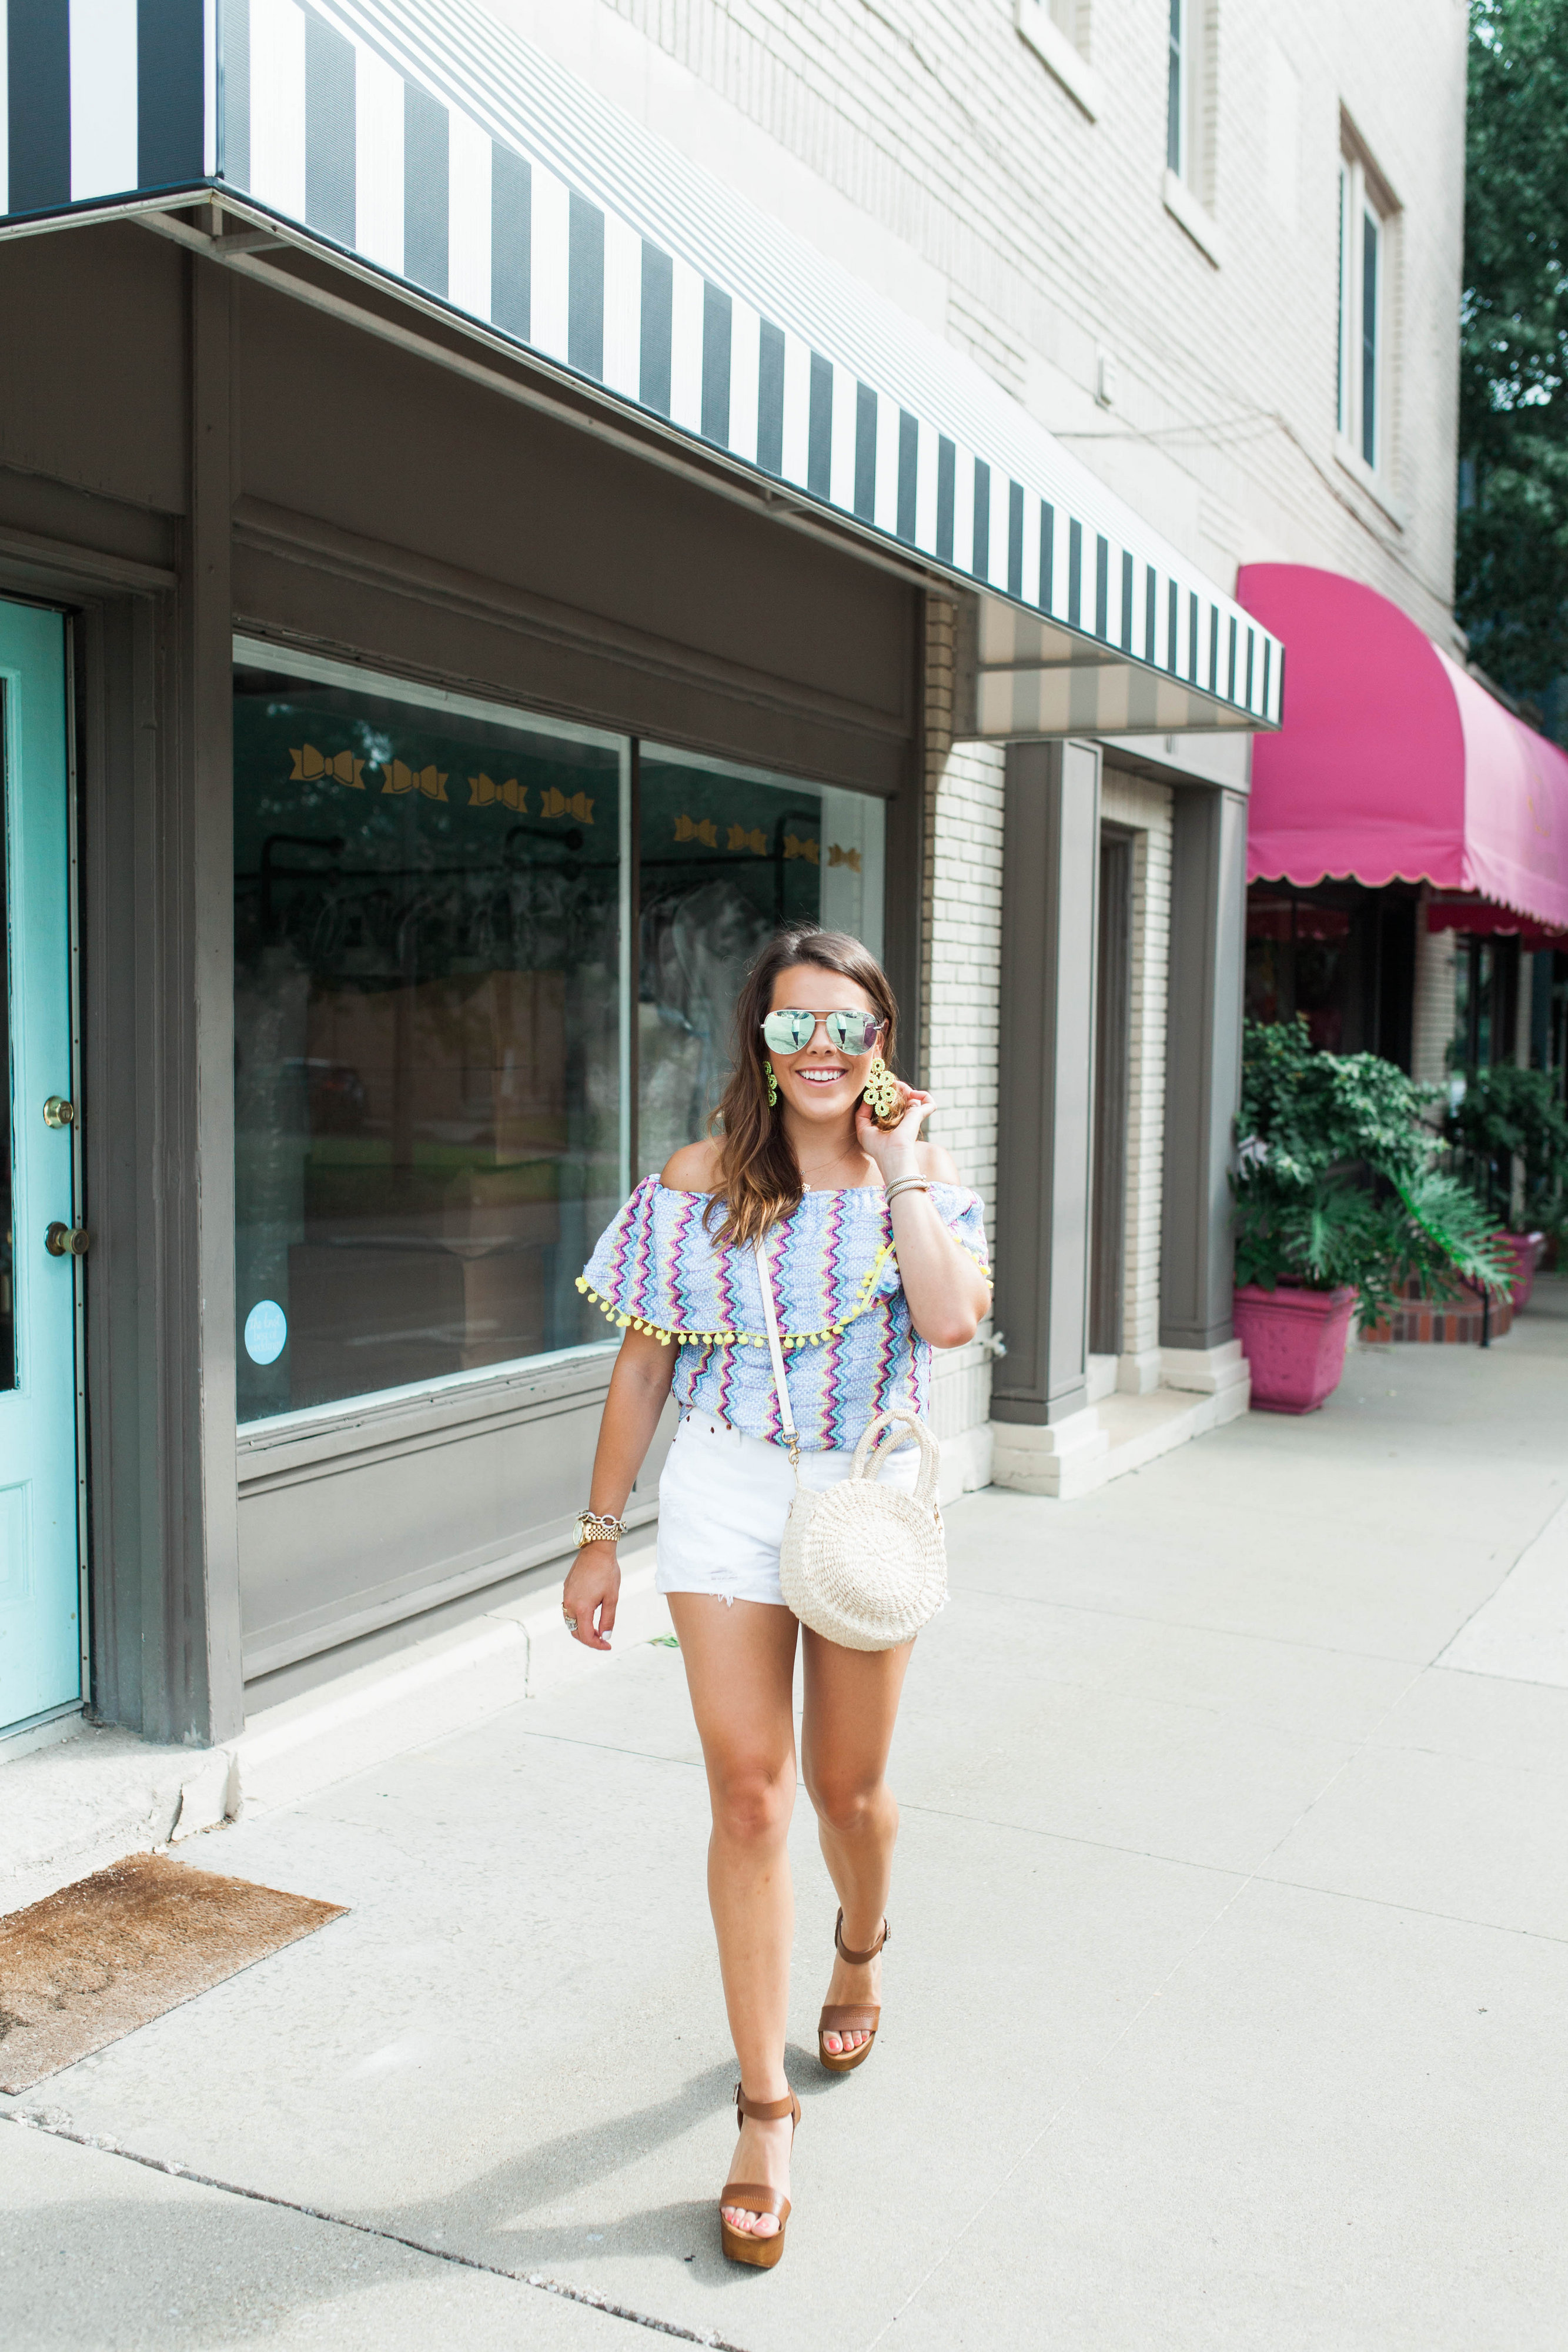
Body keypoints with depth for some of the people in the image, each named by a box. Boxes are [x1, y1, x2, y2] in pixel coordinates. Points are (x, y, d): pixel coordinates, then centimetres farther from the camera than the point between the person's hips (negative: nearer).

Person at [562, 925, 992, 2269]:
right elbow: (645, 1365, 2)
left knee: (847, 1788, 14)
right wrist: (600, 1535, 2)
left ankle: (862, 1944, 49)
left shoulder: (922, 1178, 1)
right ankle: (765, 2106, 11)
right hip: (726, 1500, -1)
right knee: (749, 1794, -3)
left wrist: (899, 1166, -13)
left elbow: (952, 1318, -20)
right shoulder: (703, 1182, -1)